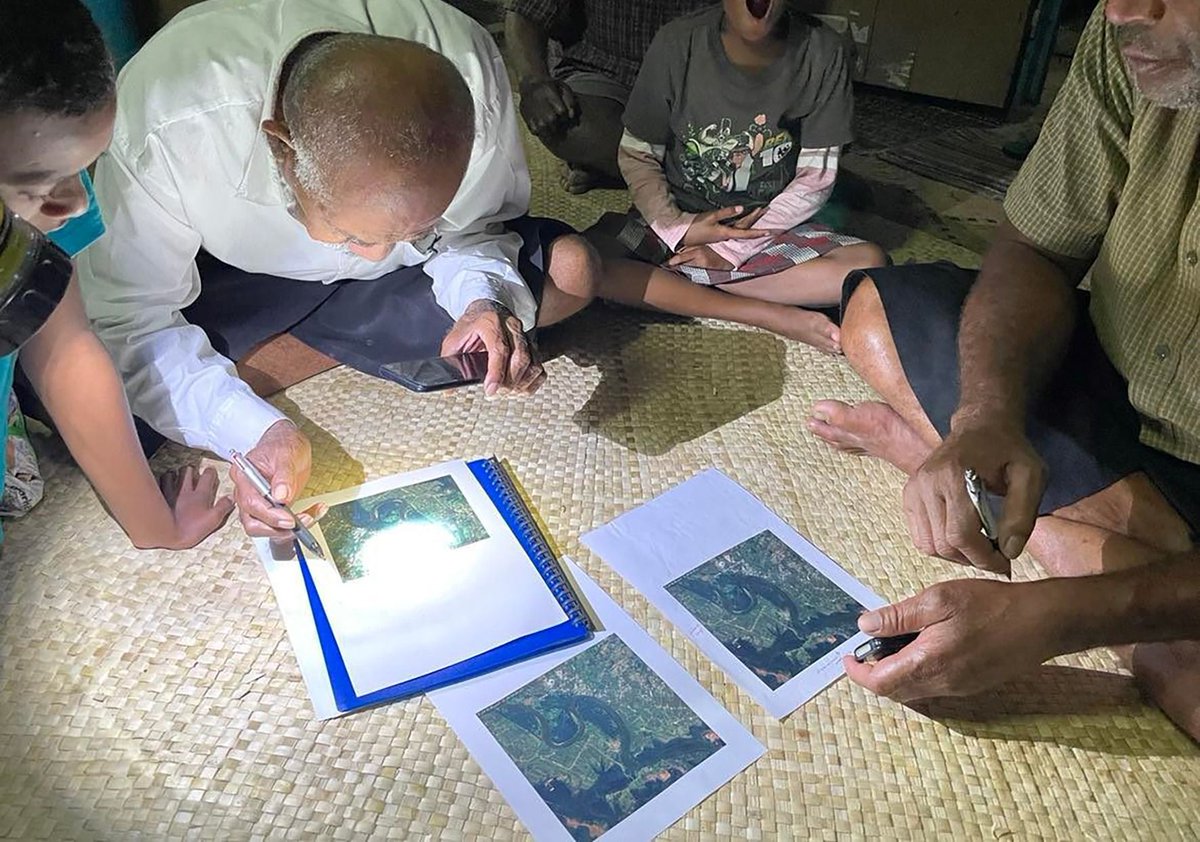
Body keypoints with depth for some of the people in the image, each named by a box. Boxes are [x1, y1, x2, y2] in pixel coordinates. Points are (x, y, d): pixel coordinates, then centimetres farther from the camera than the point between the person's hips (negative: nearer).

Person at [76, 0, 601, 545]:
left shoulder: (471, 77, -30)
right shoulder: (165, 128, -36)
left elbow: (472, 230, -13)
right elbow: (127, 319, -26)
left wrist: (483, 300, -34)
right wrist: (251, 430, -40)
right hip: (228, 275, -3)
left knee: (570, 270, -18)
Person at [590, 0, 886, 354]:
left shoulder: (821, 53, -13)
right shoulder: (678, 43, -14)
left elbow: (816, 176, -8)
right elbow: (637, 156, -4)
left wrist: (732, 250, -14)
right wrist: (677, 227, -19)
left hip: (768, 230, 0)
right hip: (678, 222, 0)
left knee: (870, 264, -25)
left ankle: (670, 283, -19)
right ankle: (769, 315, -23)